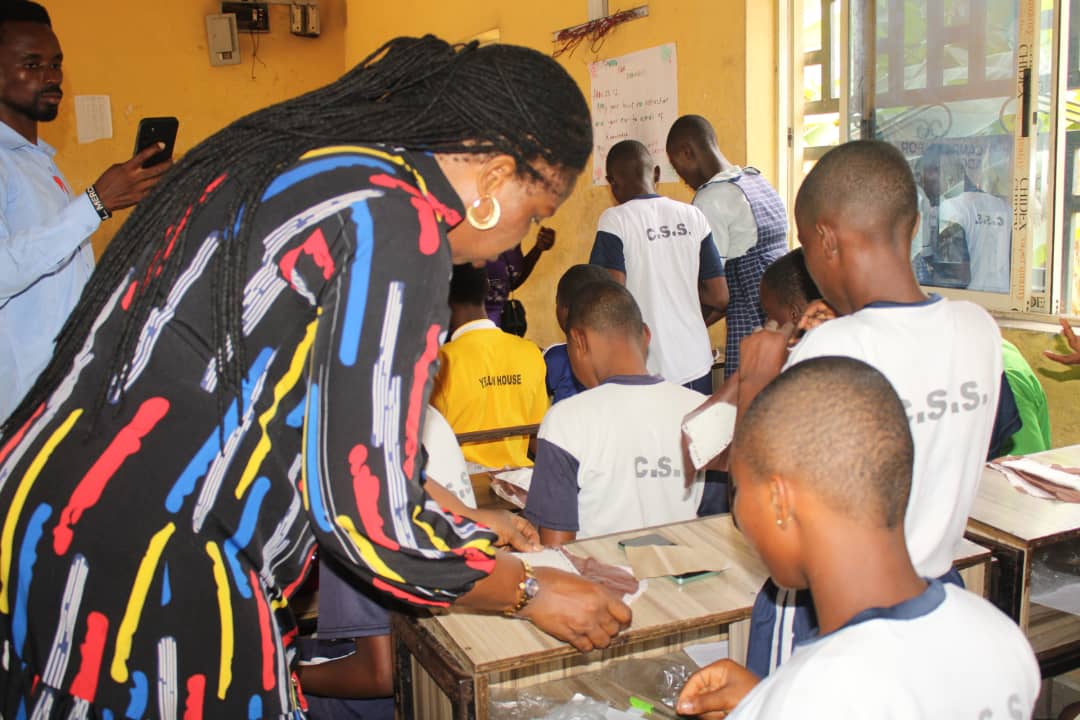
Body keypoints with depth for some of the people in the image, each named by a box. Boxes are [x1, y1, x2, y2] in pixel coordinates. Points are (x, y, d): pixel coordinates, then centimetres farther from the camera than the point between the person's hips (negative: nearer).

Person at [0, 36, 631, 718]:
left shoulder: (289, 160, 10)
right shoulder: (400, 224, -17)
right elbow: (365, 512, -18)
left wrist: (469, 523, 22)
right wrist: (530, 592, -1)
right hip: (145, 584, -9)